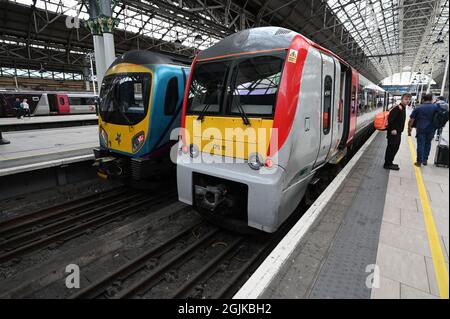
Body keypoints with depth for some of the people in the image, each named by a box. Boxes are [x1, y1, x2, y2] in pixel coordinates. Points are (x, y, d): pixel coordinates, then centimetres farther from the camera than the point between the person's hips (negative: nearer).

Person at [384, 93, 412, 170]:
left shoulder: (403, 108, 14)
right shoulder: (397, 108, -18)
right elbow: (390, 119, -27)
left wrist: (399, 130, 17)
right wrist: (392, 129, -24)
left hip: (398, 132, 10)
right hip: (393, 132, -10)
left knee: (395, 147, 16)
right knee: (391, 147, -4)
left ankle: (389, 162, 25)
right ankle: (387, 164, 4)